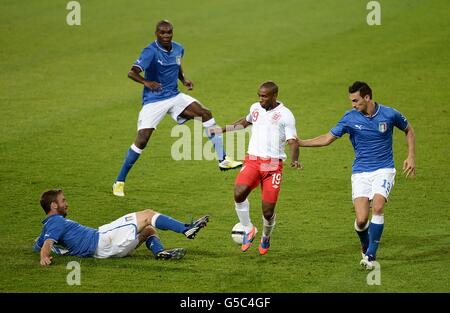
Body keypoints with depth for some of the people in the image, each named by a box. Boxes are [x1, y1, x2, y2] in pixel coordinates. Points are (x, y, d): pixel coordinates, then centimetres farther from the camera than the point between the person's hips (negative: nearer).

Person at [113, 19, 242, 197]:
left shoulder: (178, 49, 3)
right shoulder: (151, 52, -18)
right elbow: (132, 73, -30)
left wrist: (184, 80, 6)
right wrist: (146, 82, -49)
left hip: (174, 97, 6)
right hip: (153, 101, -6)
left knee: (205, 114, -8)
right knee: (141, 141, -13)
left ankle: (223, 160, -4)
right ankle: (119, 182, -1)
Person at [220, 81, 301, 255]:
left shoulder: (285, 115, -2)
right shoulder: (255, 108, 13)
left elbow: (292, 141, -5)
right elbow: (246, 122, 36)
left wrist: (294, 160, -23)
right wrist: (224, 129, 34)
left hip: (273, 164, -3)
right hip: (252, 161, 3)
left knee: (268, 212, -5)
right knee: (239, 193, -26)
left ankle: (266, 238, 28)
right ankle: (248, 230, -5)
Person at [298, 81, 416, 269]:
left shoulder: (389, 114, -5)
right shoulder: (350, 118, -3)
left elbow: (409, 130, 13)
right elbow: (328, 138, 3)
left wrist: (410, 157, 4)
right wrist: (301, 143, -6)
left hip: (384, 170, -1)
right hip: (361, 172, 1)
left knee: (377, 207, -26)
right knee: (361, 219, -12)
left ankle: (371, 255, -16)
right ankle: (365, 246, 22)